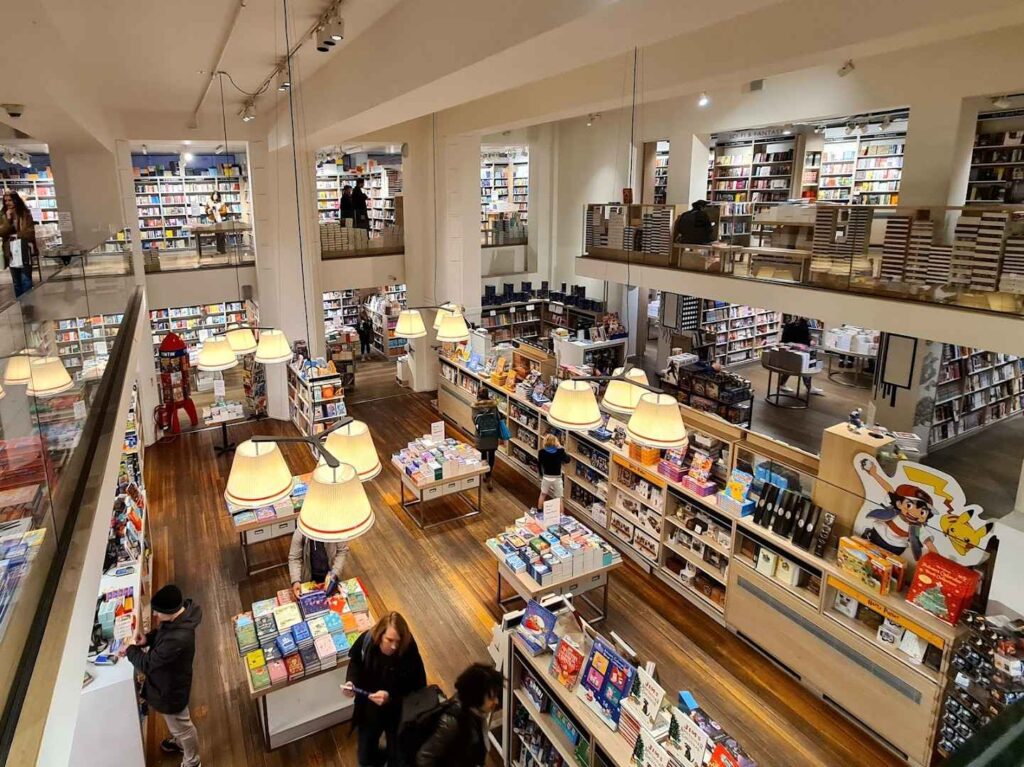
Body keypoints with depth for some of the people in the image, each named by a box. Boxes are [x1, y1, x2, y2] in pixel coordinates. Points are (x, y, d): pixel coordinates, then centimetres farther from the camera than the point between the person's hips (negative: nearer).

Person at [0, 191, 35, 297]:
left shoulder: (26, 214, 1)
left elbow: (30, 233, -3)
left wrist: (14, 234, 0)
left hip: (24, 252, -4)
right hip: (11, 253, 4)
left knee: (26, 281, -6)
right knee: (16, 283, 8)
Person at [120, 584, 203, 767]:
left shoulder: (177, 639, -45)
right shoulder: (181, 612, -18)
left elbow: (147, 664, -30)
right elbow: (161, 631, 5)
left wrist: (130, 650, -13)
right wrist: (147, 639, -14)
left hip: (171, 689, -8)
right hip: (169, 681, 8)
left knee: (181, 726, 20)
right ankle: (179, 742, 63)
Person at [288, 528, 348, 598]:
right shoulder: (299, 534, -24)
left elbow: (343, 551, -14)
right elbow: (294, 558, -17)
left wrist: (334, 574, -22)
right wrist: (295, 581, -30)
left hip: (330, 575, 1)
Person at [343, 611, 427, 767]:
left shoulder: (409, 651, -33)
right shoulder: (367, 640, -24)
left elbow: (418, 687, -23)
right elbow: (355, 661, -1)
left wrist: (391, 697, -34)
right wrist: (351, 681, -18)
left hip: (397, 712, -2)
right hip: (368, 709, 3)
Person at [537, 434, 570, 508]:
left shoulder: (542, 452, -11)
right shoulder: (560, 451, -14)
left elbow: (539, 465, -3)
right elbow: (567, 460, 3)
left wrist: (541, 475, 14)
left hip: (546, 477, 1)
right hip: (557, 478, -1)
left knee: (543, 495, 23)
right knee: (559, 498, 12)